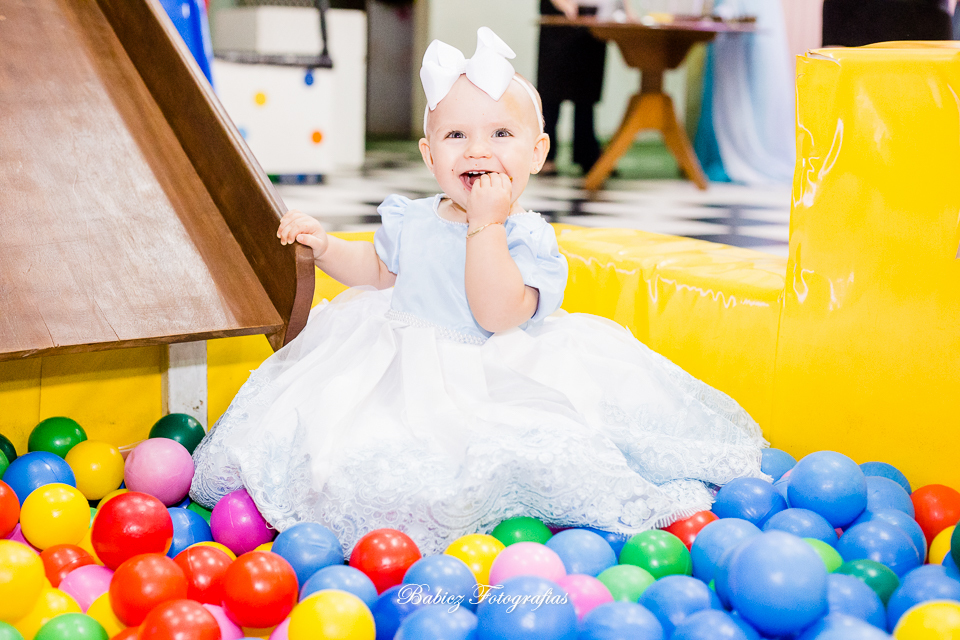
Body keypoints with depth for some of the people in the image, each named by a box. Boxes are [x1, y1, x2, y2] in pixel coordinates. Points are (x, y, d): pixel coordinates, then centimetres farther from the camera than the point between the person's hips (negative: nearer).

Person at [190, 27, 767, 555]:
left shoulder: (527, 236, -12)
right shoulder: (412, 221, 5)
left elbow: (496, 315, -27)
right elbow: (378, 270, 26)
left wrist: (485, 223, -28)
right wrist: (326, 246, 9)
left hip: (496, 377, -5)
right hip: (410, 369, 5)